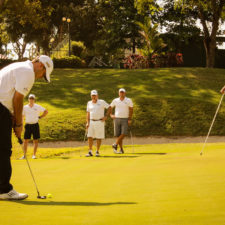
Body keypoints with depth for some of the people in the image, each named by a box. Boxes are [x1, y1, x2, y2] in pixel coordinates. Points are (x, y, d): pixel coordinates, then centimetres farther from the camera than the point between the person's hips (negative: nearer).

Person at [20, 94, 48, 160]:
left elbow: (46, 111, 10)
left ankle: (34, 155, 6)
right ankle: (24, 155, 3)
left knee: (35, 140, 0)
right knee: (26, 140, -2)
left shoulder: (37, 107, 2)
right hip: (28, 125, 0)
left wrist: (40, 117, 2)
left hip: (35, 125, 0)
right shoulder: (25, 107, 4)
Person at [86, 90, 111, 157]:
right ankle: (90, 152, 2)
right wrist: (87, 123, 3)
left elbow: (109, 107, -1)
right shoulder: (89, 103, 8)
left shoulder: (101, 102, -4)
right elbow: (88, 113, 10)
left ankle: (97, 151, 10)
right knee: (90, 137, -3)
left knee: (99, 137, 0)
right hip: (91, 122, 3)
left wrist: (106, 116, -8)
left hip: (100, 122, -3)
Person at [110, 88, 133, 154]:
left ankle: (115, 145, -3)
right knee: (118, 135, 0)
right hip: (117, 119, 2)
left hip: (125, 119, -2)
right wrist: (111, 115, 3)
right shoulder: (115, 100, 6)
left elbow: (131, 110, -4)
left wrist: (130, 119, -13)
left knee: (124, 133, -17)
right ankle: (121, 149, 8)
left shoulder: (128, 100, -1)